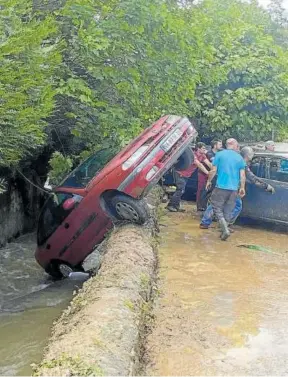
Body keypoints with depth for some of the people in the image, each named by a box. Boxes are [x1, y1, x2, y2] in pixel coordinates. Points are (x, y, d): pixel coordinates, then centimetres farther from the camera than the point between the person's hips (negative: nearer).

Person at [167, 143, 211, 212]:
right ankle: (170, 205, -8)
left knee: (181, 191, 10)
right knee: (180, 190, -13)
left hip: (186, 175, 9)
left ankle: (176, 206, 15)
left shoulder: (202, 155, 1)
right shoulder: (193, 155, -23)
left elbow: (209, 163, -5)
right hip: (180, 174, -9)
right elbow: (199, 165, -28)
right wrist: (208, 173, -28)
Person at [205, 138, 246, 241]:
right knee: (228, 211, 13)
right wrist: (242, 188, 13)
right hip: (234, 189, 3)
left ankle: (225, 230, -10)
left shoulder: (219, 155, -1)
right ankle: (224, 231, 18)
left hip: (221, 187, -3)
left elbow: (213, 170, -3)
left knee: (217, 208, 4)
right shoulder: (239, 158, 5)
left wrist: (209, 181, 11)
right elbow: (242, 175, 4)